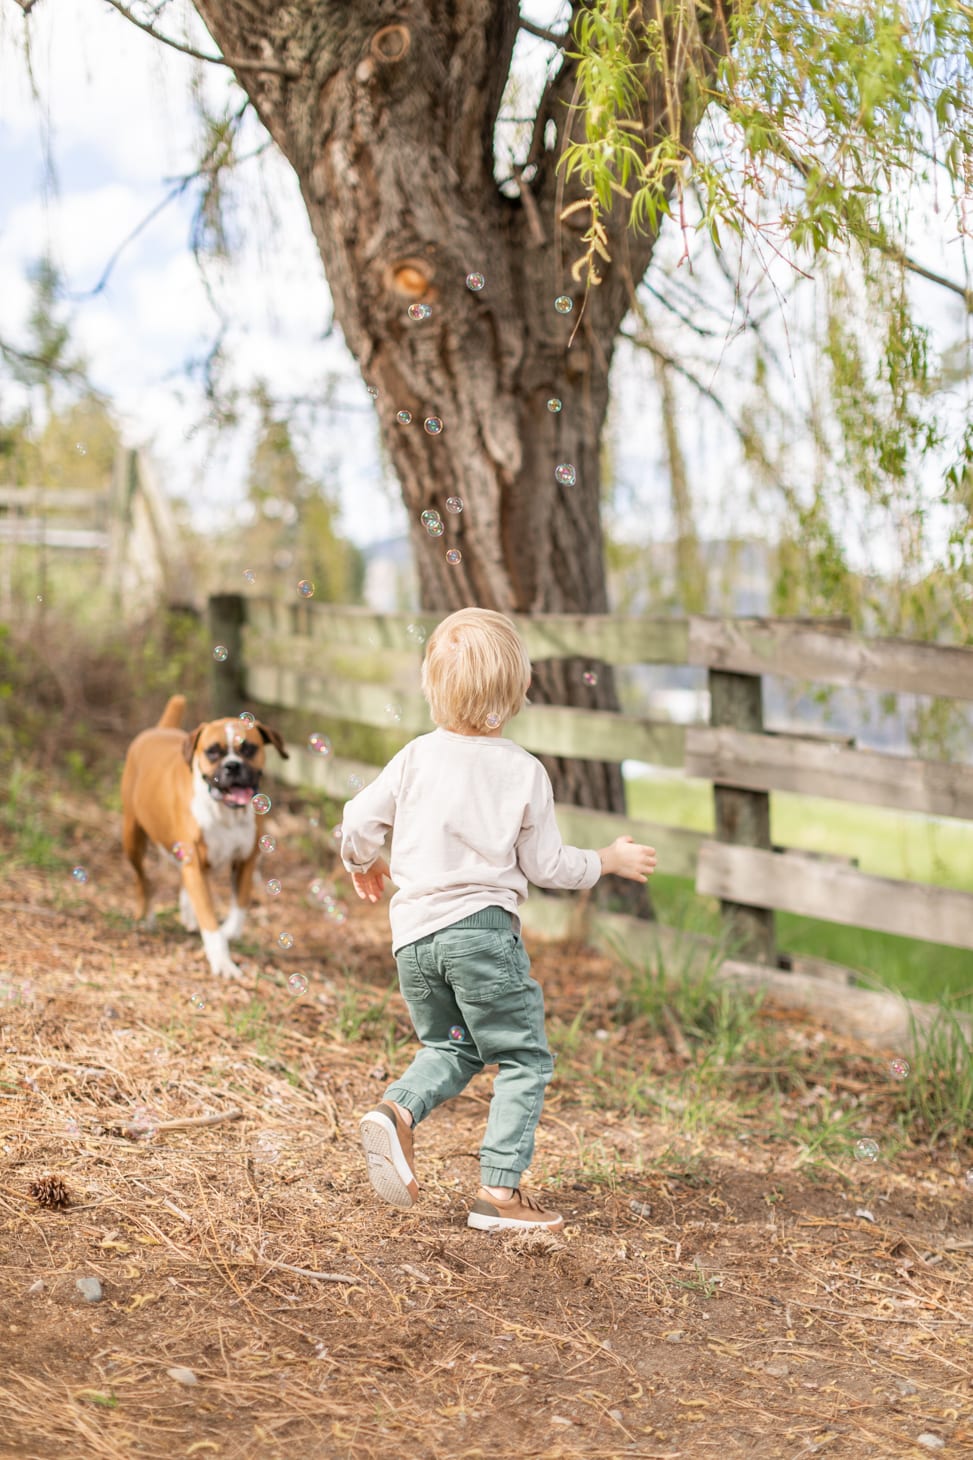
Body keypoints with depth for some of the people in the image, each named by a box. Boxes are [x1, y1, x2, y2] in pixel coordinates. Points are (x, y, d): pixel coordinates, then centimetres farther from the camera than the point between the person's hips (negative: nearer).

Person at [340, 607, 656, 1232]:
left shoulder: (416, 757, 4)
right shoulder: (524, 771, -3)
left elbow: (359, 821, 4)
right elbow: (546, 865, 2)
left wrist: (363, 864, 26)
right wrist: (610, 860, 19)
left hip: (414, 932, 4)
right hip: (482, 929, -4)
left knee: (450, 1047, 23)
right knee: (524, 1060, 6)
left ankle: (397, 1110, -4)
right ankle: (501, 1191, -2)